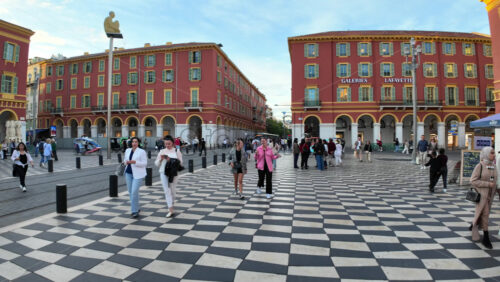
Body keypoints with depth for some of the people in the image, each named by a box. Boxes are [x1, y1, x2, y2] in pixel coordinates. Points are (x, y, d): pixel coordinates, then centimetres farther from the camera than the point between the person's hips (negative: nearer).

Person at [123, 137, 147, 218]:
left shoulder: (142, 152, -6)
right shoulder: (127, 150, 11)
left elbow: (145, 163, -9)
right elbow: (125, 159, 21)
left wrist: (134, 162, -22)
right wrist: (126, 162, -3)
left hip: (138, 174, -6)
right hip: (128, 173, 6)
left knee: (134, 191, -13)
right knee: (131, 192, 10)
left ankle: (135, 211, -2)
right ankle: (136, 209, 25)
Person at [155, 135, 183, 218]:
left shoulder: (177, 151, 3)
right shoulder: (162, 151, 9)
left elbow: (180, 163, -3)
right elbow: (156, 164, 11)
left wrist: (171, 160, -15)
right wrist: (161, 159, -8)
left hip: (173, 173, -1)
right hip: (163, 173, 1)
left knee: (173, 190, 9)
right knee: (167, 191, -7)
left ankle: (171, 205, 32)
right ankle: (171, 210, -8)